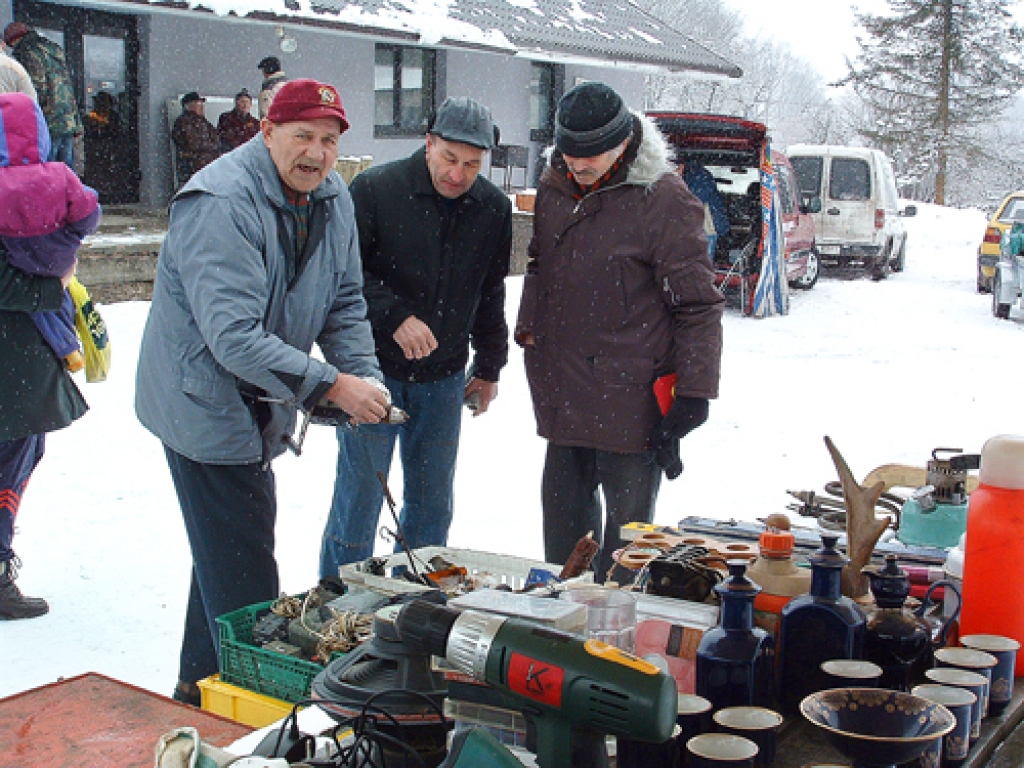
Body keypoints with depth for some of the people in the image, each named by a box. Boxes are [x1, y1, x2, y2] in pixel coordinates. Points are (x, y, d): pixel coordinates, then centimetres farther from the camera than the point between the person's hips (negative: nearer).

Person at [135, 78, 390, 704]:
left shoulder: (332, 198, 2)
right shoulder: (221, 206, -26)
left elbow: (345, 304, 7)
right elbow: (233, 337, -33)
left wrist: (366, 376, -11)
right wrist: (331, 386, -34)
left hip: (258, 406, 9)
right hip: (205, 403, -9)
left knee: (232, 552, 20)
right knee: (241, 574, -6)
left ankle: (201, 685, 36)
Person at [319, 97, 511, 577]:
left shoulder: (494, 208, 3)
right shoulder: (375, 189, -11)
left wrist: (489, 366, 17)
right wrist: (395, 316, -23)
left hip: (444, 378, 4)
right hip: (374, 371, -4)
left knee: (432, 505, 12)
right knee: (359, 496, 0)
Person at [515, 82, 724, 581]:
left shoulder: (662, 199, -13)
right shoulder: (554, 188, 7)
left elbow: (697, 305, -12)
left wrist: (693, 393, -14)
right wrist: (529, 327, 13)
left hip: (631, 399, -7)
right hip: (564, 395, 7)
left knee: (627, 520, 5)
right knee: (563, 511, 18)